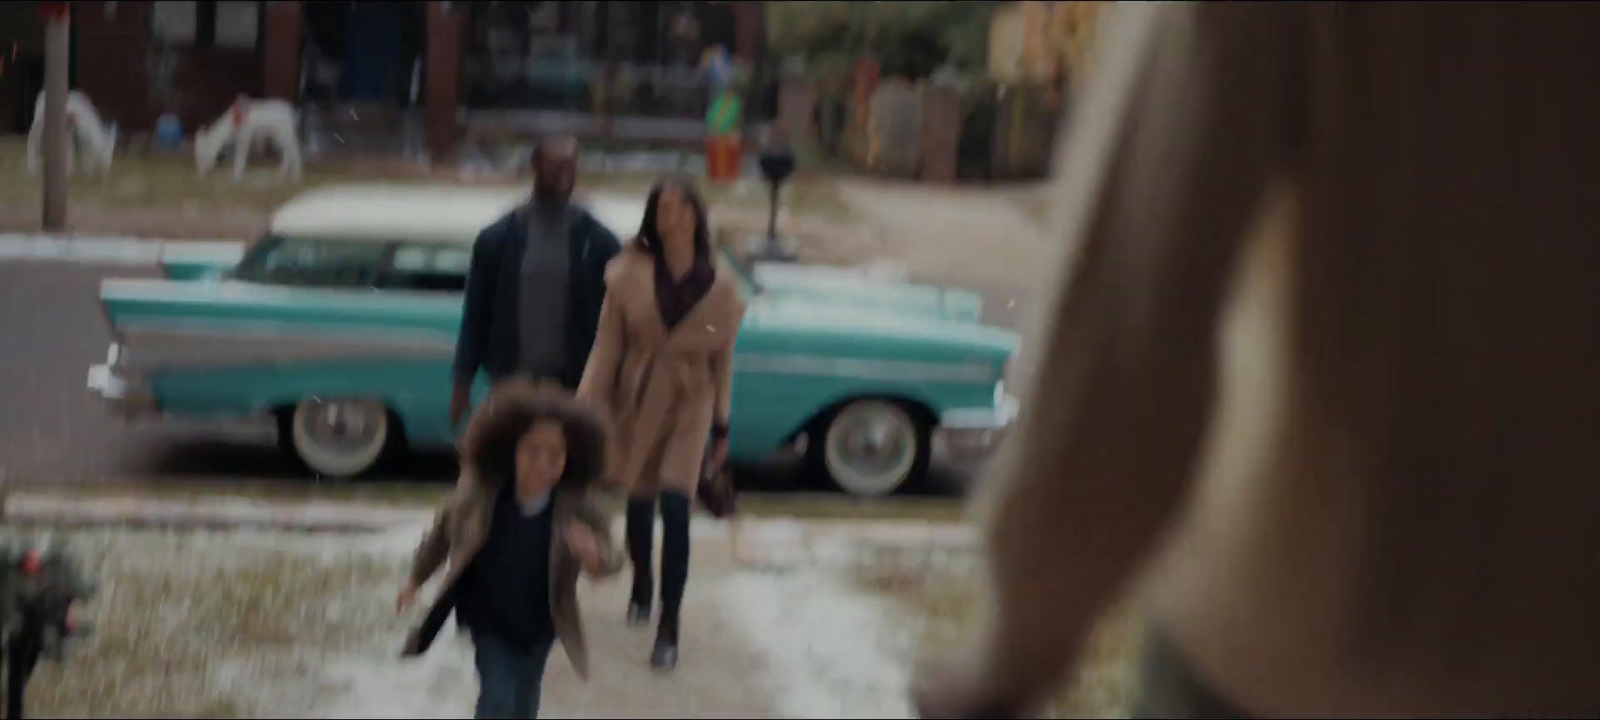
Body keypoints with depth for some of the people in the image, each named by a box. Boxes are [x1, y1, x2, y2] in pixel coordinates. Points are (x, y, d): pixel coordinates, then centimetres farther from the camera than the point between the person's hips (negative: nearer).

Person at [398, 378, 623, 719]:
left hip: (538, 624, 1)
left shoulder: (577, 506, -24)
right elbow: (442, 531, -4)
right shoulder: (478, 491, -22)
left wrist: (595, 556, -45)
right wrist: (415, 580, 6)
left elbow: (611, 558, -20)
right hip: (488, 619, -1)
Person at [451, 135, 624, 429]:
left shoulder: (597, 242, 2)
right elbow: (476, 316, 6)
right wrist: (462, 384, 4)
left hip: (575, 387, 0)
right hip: (512, 383, 1)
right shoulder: (497, 239, 4)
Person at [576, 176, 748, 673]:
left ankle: (669, 627, -5)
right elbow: (606, 347, -7)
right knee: (639, 504, 15)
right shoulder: (629, 275, -10)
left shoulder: (720, 287, -8)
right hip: (636, 401, 1)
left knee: (675, 509, -12)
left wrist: (722, 426, 5)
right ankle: (641, 585, 43)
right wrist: (586, 408, -13)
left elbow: (722, 360, 1)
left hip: (689, 406, -1)